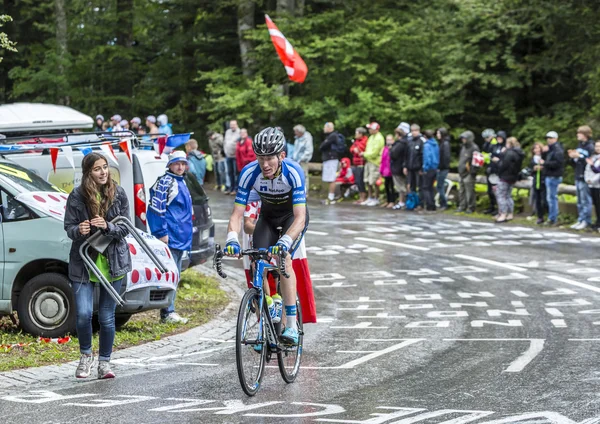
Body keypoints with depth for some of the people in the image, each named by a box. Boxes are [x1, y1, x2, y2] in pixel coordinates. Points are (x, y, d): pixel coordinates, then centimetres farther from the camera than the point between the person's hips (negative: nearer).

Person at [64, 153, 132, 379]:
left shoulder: (118, 194, -3)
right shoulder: (77, 196, -6)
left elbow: (124, 228, -1)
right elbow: (68, 227, -1)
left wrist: (107, 226, -21)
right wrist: (78, 230, -23)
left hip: (113, 262, 1)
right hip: (83, 261, -1)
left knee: (107, 317, 6)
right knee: (84, 314, -10)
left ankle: (105, 362, 21)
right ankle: (86, 355, 17)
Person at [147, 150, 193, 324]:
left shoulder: (181, 182, 18)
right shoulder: (165, 182, -11)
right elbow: (157, 208, -16)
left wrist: (188, 230, 28)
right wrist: (162, 233, -18)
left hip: (181, 237, 10)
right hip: (170, 237, -10)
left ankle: (170, 312, 17)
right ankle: (168, 313, -11)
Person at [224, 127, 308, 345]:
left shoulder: (293, 172, -35)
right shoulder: (249, 173, -27)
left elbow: (300, 218, -41)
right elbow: (237, 214, -26)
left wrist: (284, 243, -57)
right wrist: (232, 240, -45)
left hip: (293, 216, -3)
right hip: (267, 216, 3)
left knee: (283, 258, -27)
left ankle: (292, 326, -25)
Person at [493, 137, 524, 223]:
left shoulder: (509, 153, -19)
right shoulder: (519, 154, 10)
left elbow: (504, 165, -22)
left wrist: (498, 161, -2)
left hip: (506, 177, -9)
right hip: (513, 177, 9)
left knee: (500, 195, -4)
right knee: (508, 195, 17)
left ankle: (503, 215, -10)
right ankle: (510, 214, 18)